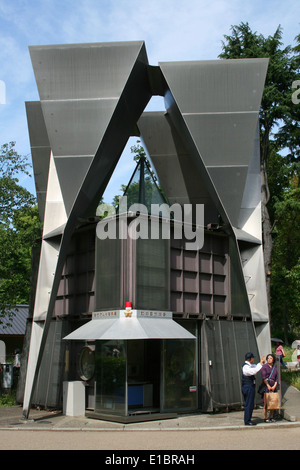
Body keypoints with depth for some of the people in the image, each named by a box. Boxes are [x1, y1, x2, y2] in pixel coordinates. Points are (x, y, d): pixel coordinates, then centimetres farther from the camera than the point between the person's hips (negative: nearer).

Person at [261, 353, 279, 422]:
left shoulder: (274, 368, 16)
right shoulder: (264, 366, 1)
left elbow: (276, 378, 12)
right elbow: (263, 377, -8)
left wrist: (274, 386, -4)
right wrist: (268, 386, -15)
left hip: (273, 386, 5)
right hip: (266, 385, -5)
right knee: (266, 402, -7)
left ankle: (271, 417, 13)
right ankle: (266, 418, -4)